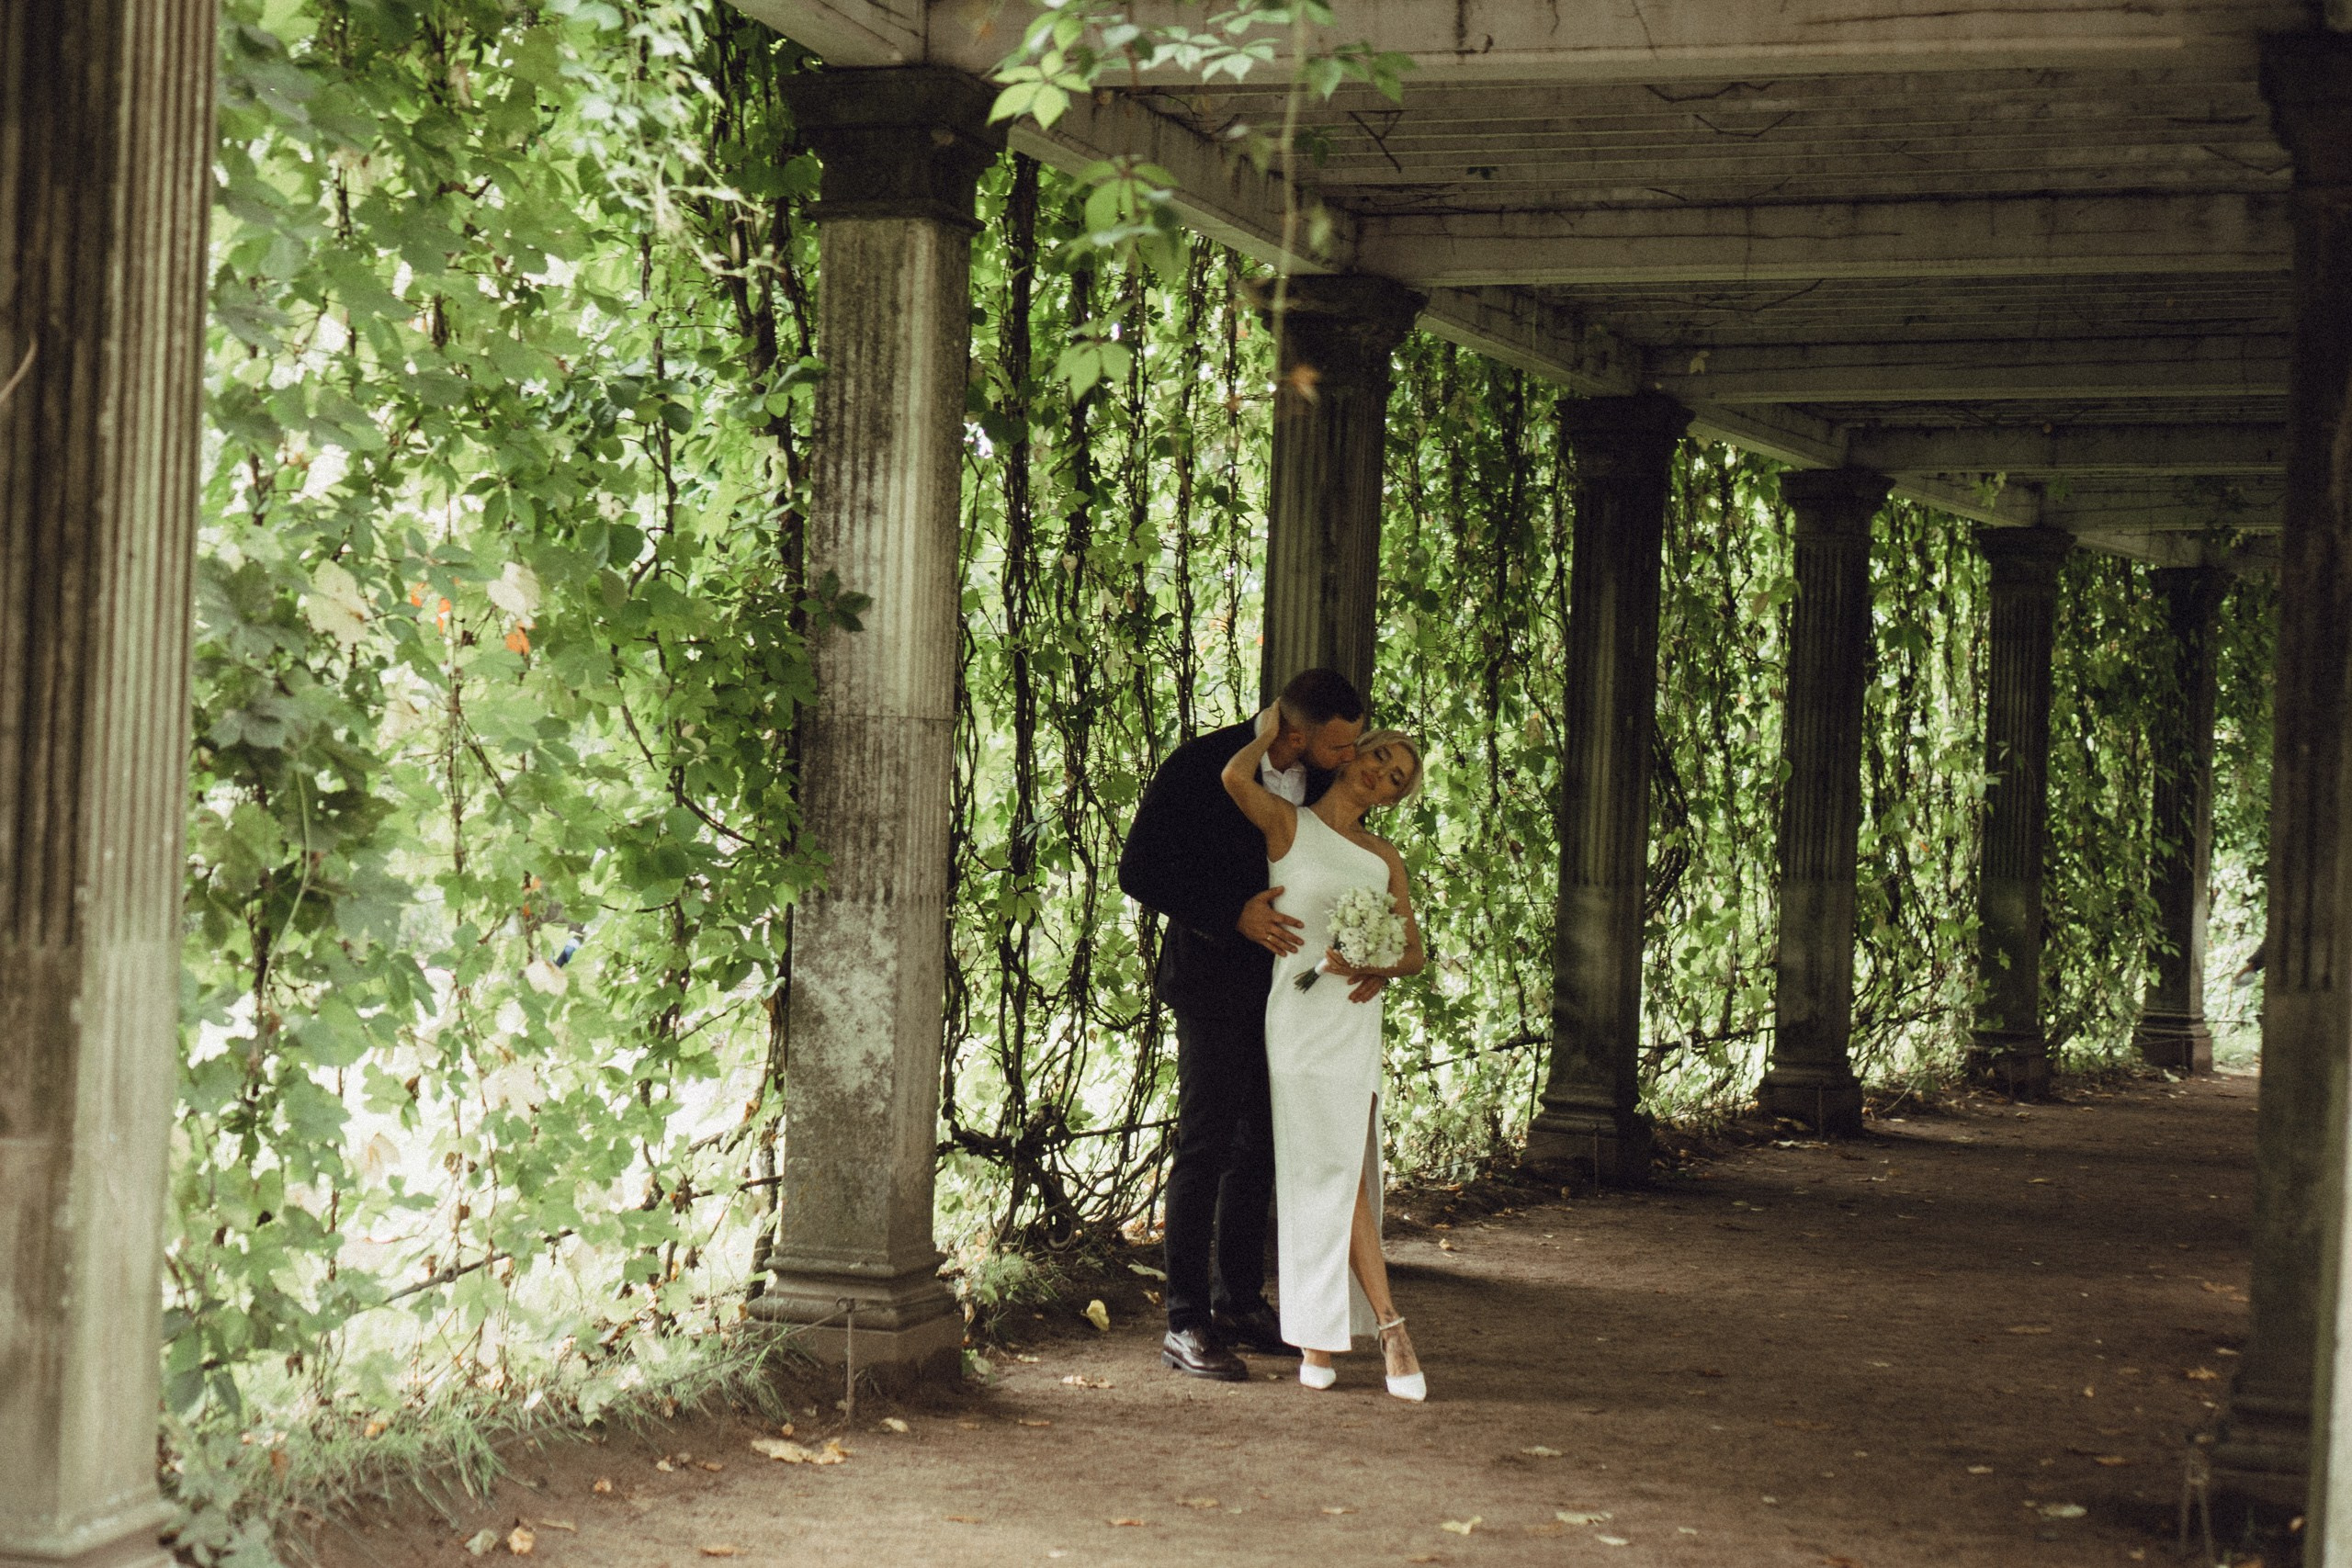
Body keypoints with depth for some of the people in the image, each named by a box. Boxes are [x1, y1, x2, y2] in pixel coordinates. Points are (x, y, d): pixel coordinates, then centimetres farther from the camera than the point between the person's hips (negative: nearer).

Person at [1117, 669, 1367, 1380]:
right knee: (1205, 1146, -6)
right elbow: (1139, 872, -13)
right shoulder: (1199, 767, -16)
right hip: (1216, 979, -6)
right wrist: (1233, 913, -21)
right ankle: (1185, 1322, -2)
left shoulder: (1323, 781, 1)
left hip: (1282, 971, 6)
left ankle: (1239, 1302, 22)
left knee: (1260, 1144, 11)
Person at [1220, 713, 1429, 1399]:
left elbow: (1414, 953, 13)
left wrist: (1376, 967, -10)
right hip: (1301, 1015, -5)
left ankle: (1320, 1333, 8)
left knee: (1335, 1172, 2)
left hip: (1359, 1021, 5)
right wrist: (1269, 730, 0)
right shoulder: (1289, 823, 2)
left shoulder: (1384, 857, 16)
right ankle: (1389, 1326, -11)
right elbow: (1235, 778, -19)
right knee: (1338, 1169, -9)